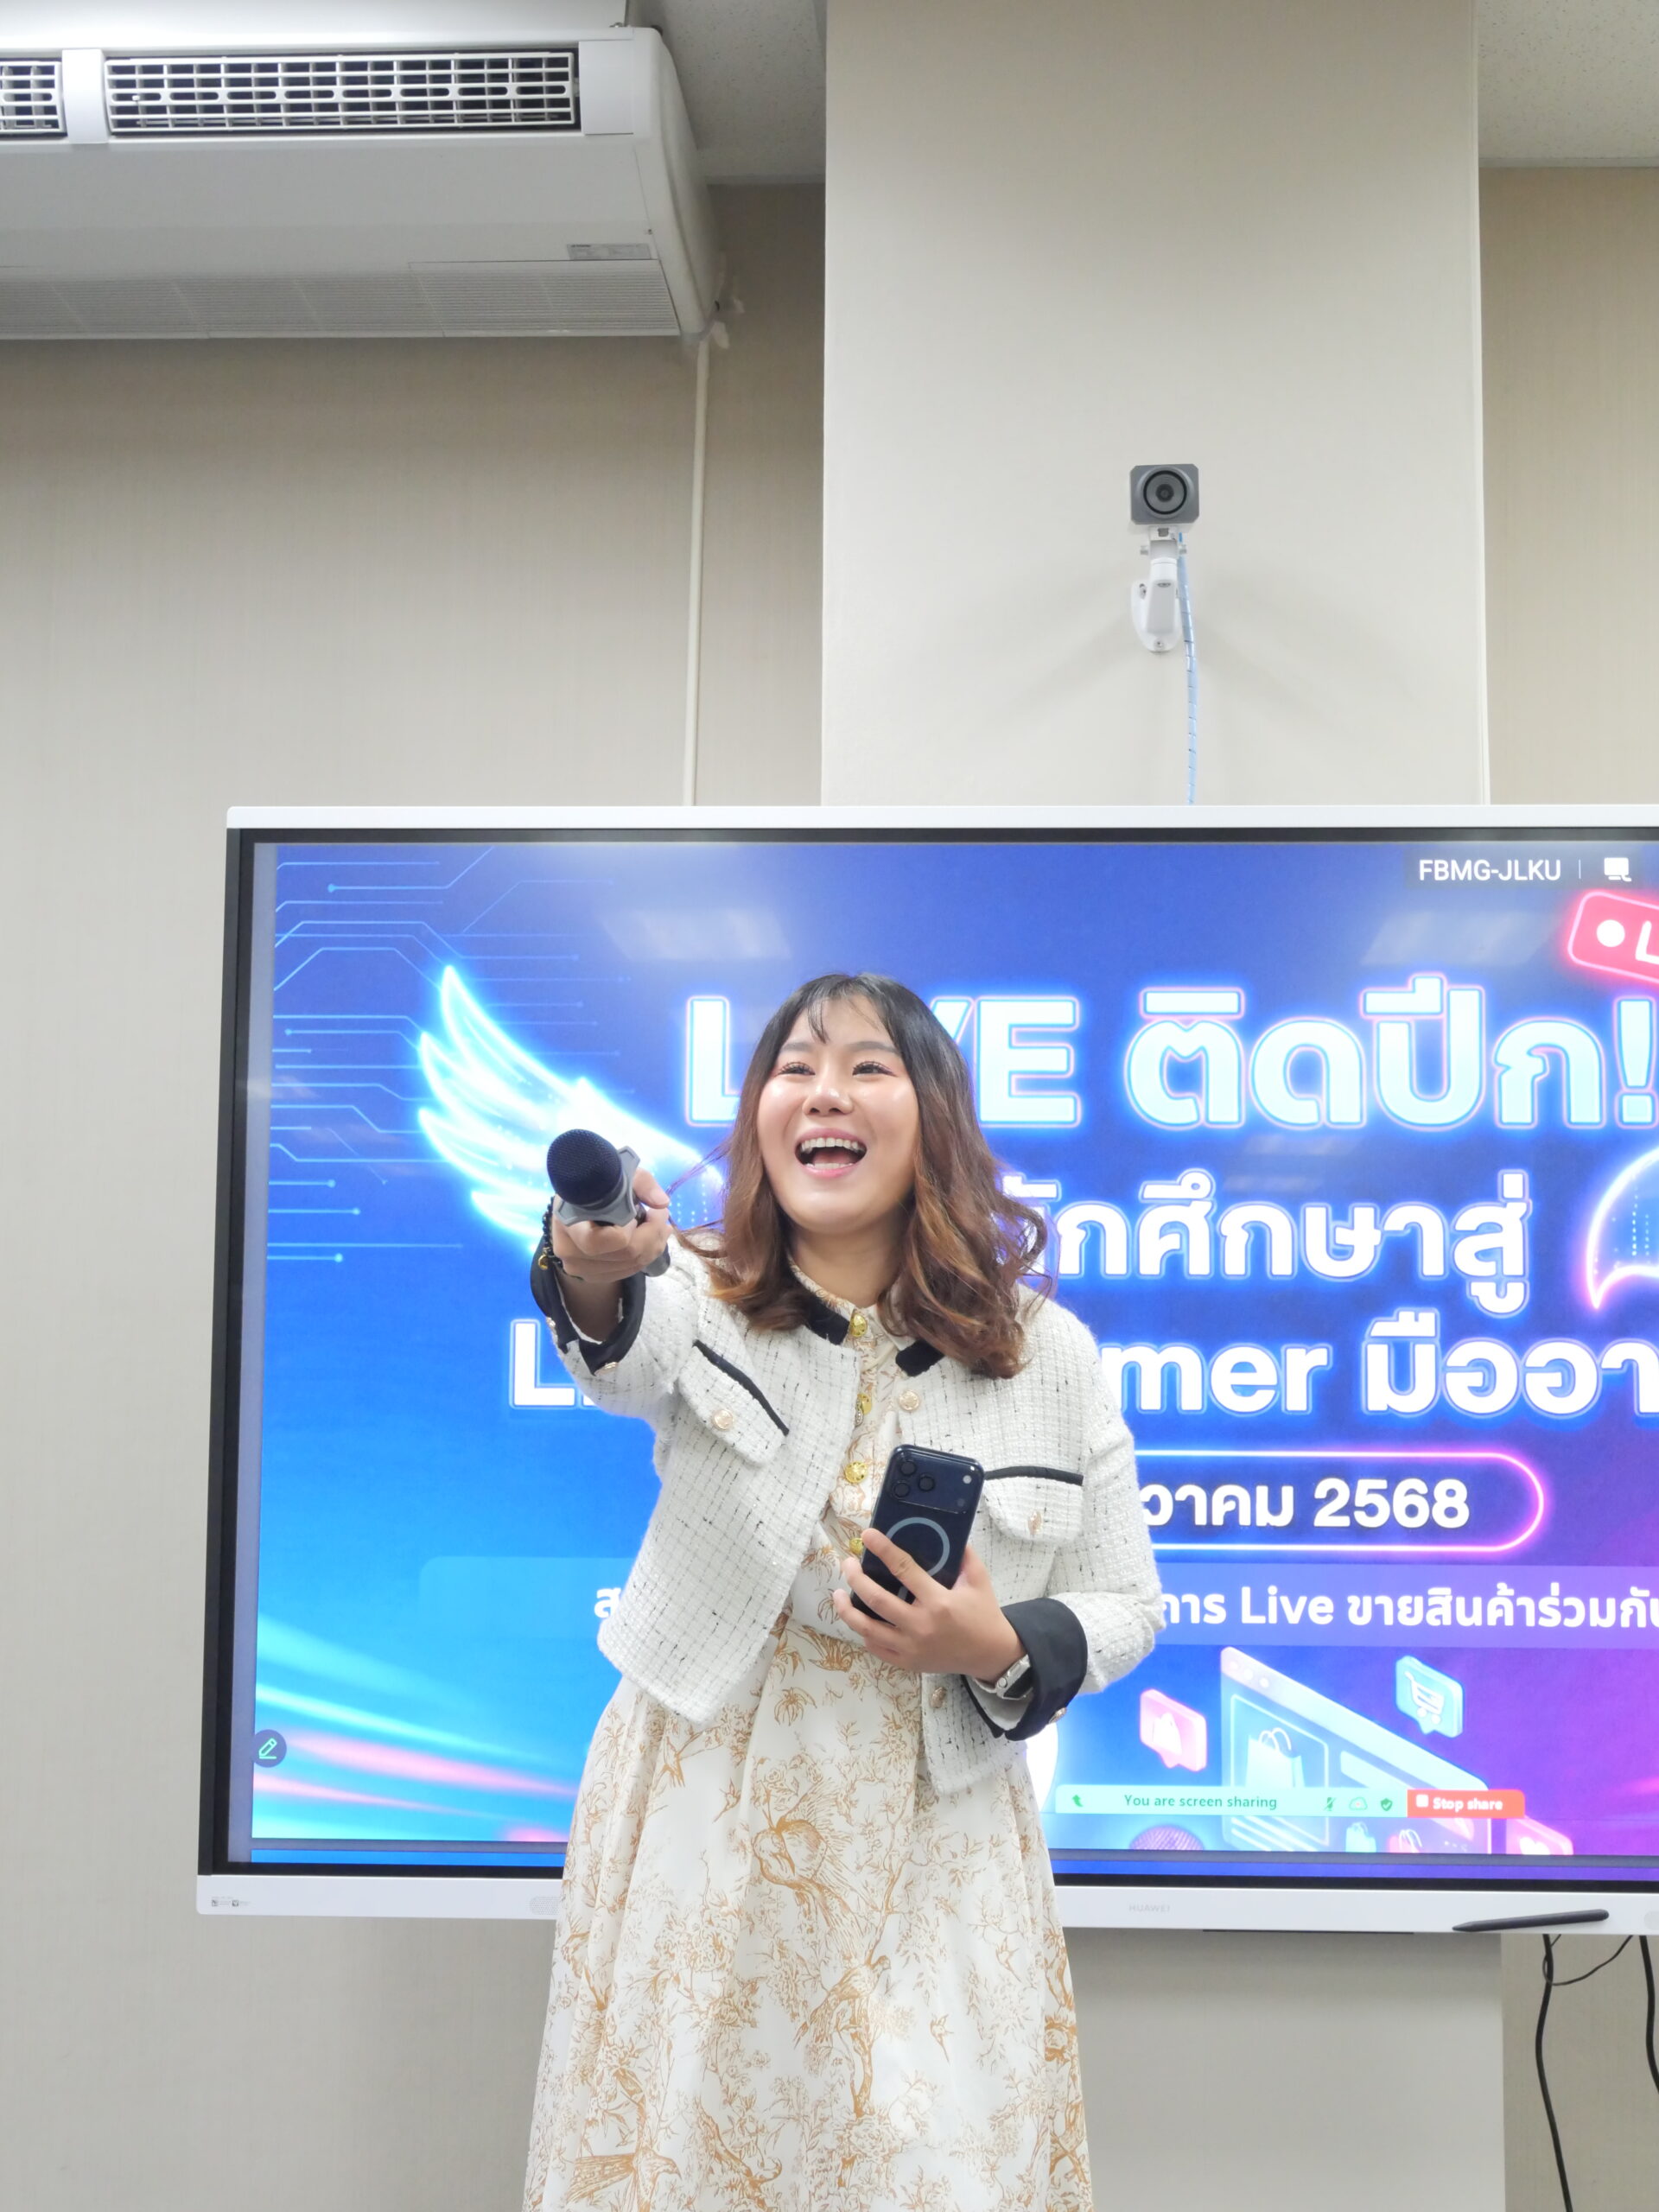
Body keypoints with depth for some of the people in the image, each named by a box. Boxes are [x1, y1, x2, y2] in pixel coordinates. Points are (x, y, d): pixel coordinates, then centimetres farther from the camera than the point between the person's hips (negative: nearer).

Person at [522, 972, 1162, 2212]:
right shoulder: (705, 1303, -4)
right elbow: (628, 1353, -29)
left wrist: (1000, 1651, -15)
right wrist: (594, 1275, -53)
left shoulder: (1047, 1354, -1)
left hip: (932, 1842, 1)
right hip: (705, 1820, 0)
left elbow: (1124, 1606, 6)